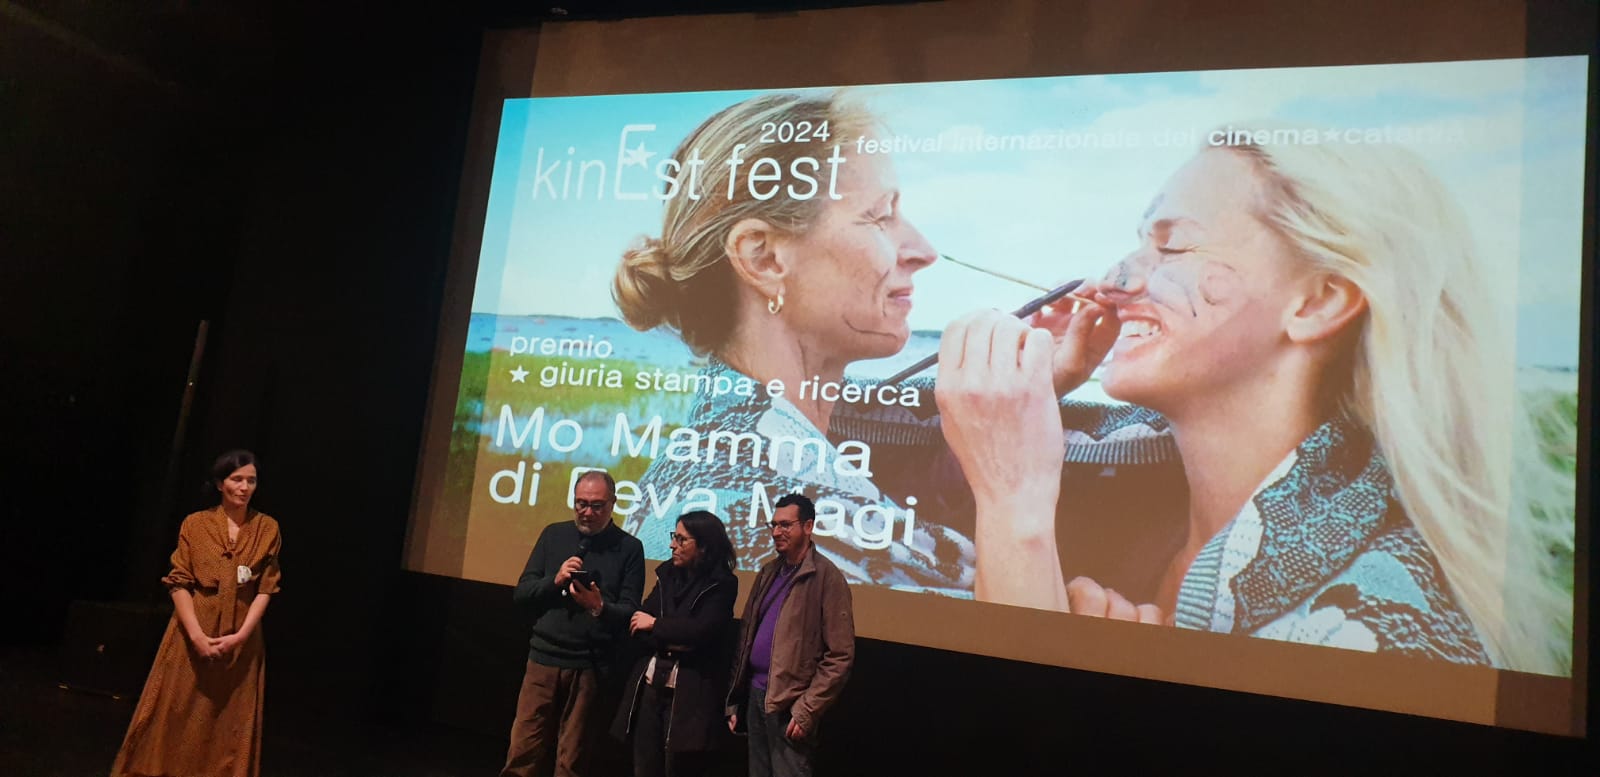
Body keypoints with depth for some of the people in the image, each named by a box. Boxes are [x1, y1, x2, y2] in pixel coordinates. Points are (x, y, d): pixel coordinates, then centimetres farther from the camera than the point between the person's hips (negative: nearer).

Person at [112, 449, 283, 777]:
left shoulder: (267, 528, 1)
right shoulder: (195, 524, 0)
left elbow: (266, 589, -2)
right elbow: (178, 583, -4)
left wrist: (241, 635, -14)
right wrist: (196, 634, -15)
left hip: (241, 642, 1)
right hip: (192, 636, 0)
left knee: (230, 726, 7)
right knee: (178, 719, 5)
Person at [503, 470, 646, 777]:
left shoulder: (629, 548, -1)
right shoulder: (553, 535, 8)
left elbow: (630, 612, -4)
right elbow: (521, 593, 6)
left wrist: (600, 608, -24)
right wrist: (554, 581, -13)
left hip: (590, 667, -2)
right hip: (543, 659, 2)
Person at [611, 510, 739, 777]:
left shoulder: (721, 584, -7)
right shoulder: (668, 573, 9)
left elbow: (701, 632, -19)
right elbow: (638, 624, 5)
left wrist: (656, 625, -5)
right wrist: (671, 643, -13)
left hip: (688, 694, -5)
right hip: (649, 686, 5)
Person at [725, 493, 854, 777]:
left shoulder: (826, 577, -10)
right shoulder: (769, 572, 12)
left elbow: (840, 656, -13)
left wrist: (807, 711, -16)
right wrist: (734, 699, 11)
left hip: (789, 703, -7)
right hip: (755, 695, 7)